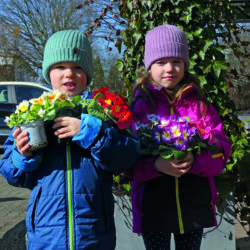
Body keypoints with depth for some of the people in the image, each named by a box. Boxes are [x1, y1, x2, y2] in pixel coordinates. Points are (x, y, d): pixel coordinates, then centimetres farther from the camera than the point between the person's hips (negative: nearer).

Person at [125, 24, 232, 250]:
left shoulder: (199, 103, 3)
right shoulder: (138, 105, -3)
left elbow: (222, 149, -3)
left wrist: (195, 160, -22)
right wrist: (156, 164, -25)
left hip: (195, 205, 2)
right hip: (153, 208, -2)